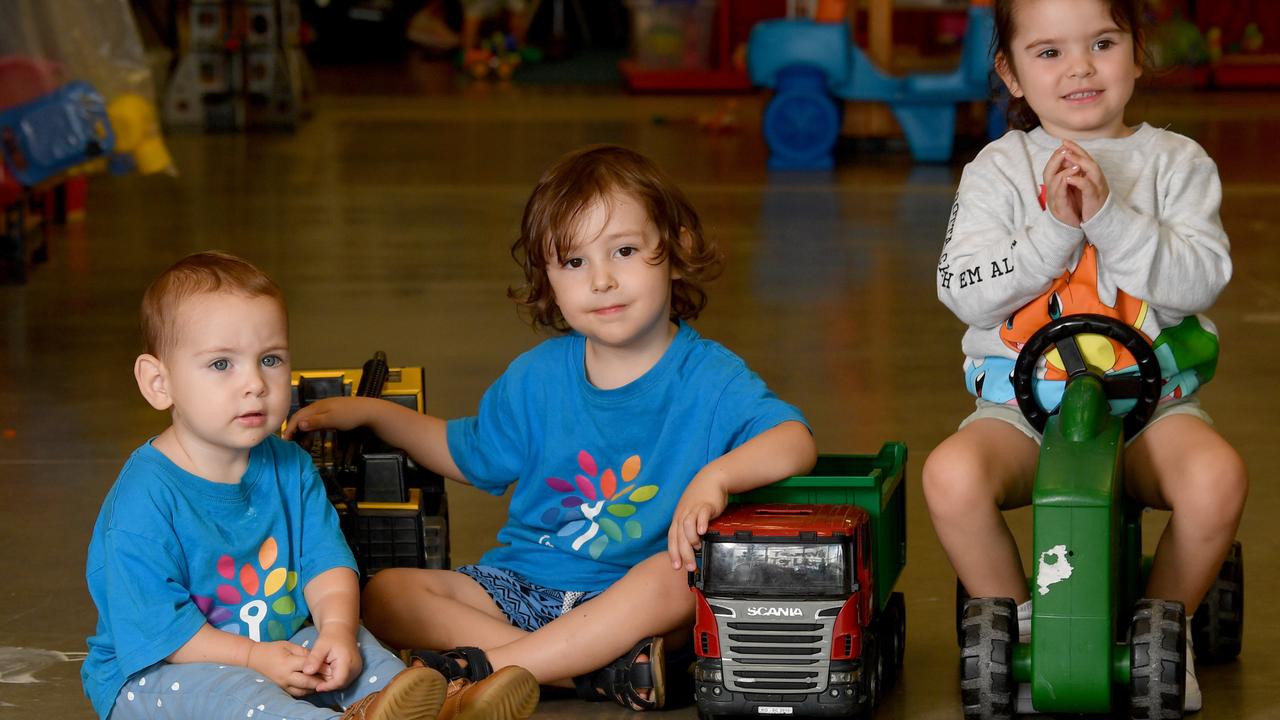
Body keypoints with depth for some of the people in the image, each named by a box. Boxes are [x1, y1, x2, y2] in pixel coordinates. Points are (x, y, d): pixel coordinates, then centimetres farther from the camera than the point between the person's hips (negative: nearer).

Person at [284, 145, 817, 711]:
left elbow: (796, 442, -21)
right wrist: (372, 413, 17)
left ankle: (488, 668, -35)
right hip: (521, 584, 5)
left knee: (671, 582, -39)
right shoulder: (538, 378, 8)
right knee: (384, 595, -17)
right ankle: (604, 667, -30)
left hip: (628, 593, -5)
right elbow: (469, 455, 25)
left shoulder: (708, 377, -6)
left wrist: (717, 475, -38)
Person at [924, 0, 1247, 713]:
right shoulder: (998, 171, 7)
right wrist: (1056, 231, -17)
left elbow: (1202, 278, -9)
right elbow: (966, 292, -6)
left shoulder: (1177, 162, 6)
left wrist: (1109, 217, -19)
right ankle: (1019, 629, -4)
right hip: (1024, 402, 0)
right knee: (952, 475, -31)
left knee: (1218, 476, -31)